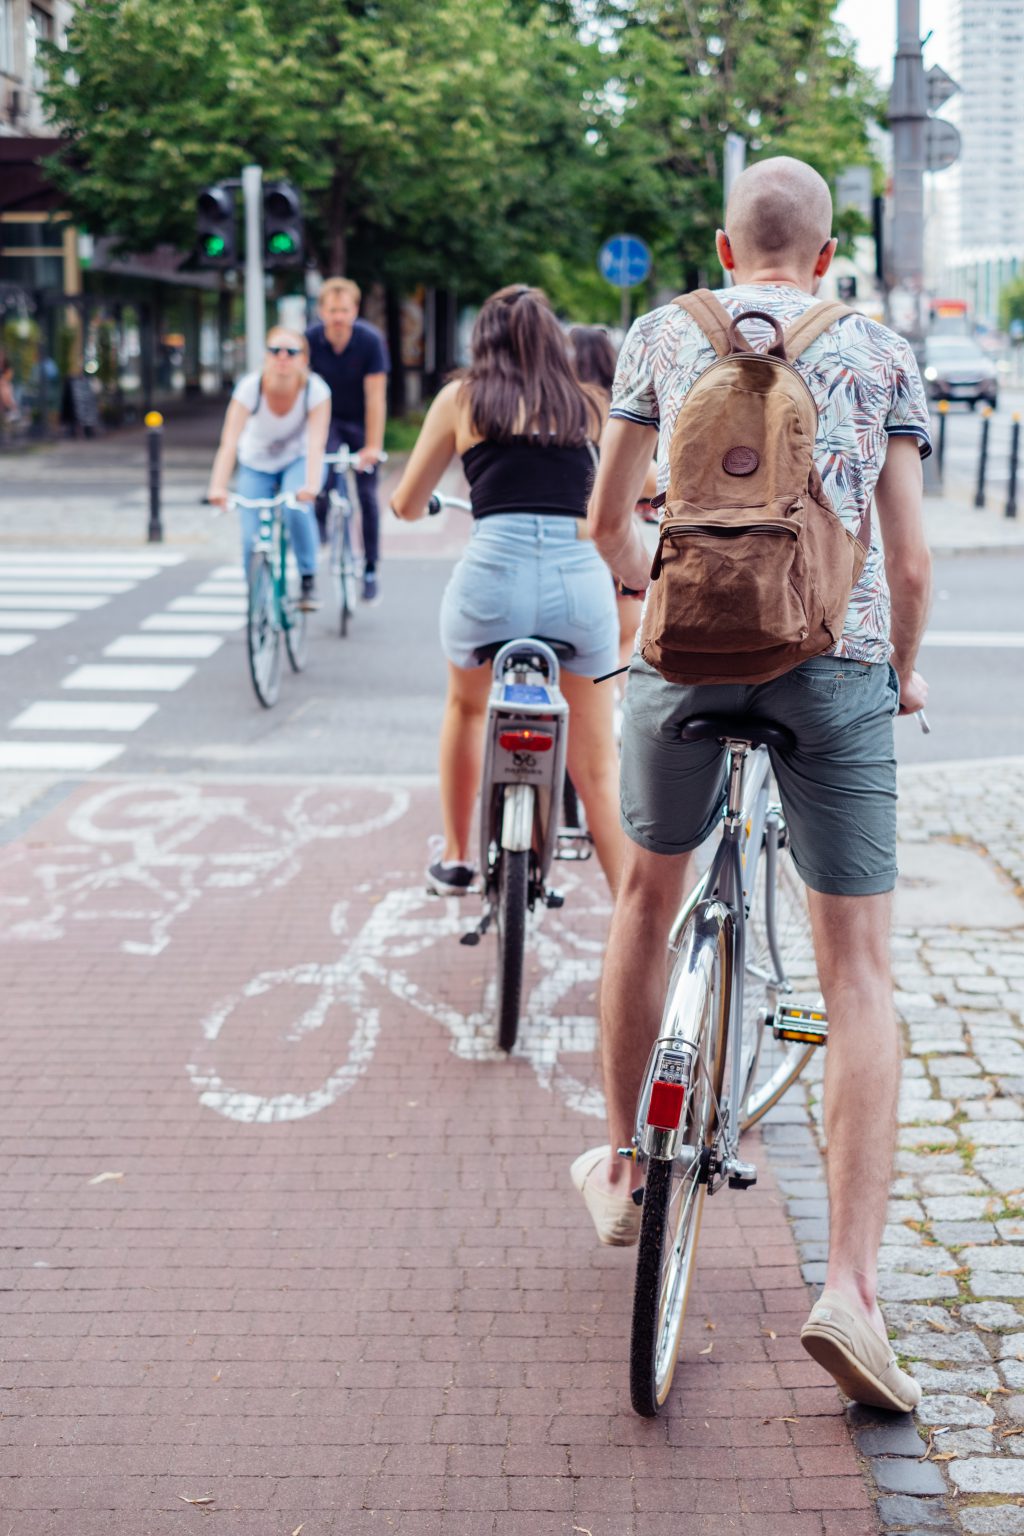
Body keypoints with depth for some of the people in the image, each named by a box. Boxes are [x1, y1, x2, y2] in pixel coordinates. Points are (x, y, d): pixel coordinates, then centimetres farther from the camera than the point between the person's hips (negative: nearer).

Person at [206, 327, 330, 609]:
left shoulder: (315, 390, -25)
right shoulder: (250, 388, -26)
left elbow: (316, 444, -36)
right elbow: (229, 442, -36)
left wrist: (311, 485, -55)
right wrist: (217, 486, -52)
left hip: (297, 461, -1)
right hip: (256, 465, 1)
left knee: (296, 508, -32)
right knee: (252, 540, -14)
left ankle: (308, 581, -13)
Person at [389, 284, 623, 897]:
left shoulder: (461, 397, 13)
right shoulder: (587, 404, 17)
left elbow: (406, 505, 18)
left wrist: (412, 499, 41)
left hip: (494, 574, 0)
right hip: (582, 576, 1)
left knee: (466, 707, 31)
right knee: (598, 763, 11)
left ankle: (456, 858, 41)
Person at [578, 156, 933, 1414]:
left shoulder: (664, 334, 13)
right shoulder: (880, 354, 10)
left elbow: (606, 522, 18)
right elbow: (910, 561, 7)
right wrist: (903, 671, 25)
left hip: (685, 654, 1)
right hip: (835, 659, -1)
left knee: (647, 895, 25)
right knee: (857, 975, 1)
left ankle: (621, 1172, 36)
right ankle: (850, 1286, -8)